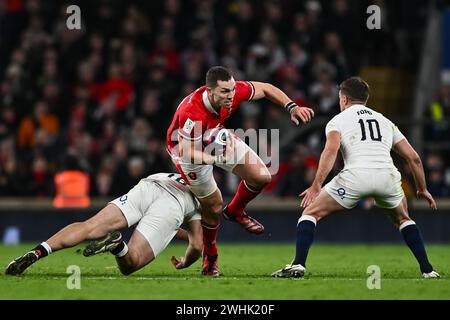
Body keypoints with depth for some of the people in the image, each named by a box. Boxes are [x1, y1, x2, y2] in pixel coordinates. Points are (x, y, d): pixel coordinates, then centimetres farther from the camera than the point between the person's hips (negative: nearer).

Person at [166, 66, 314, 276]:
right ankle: (210, 258, 23)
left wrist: (292, 107, -17)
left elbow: (264, 89, -8)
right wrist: (216, 158, -55)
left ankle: (234, 212, 26)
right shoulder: (191, 113, -43)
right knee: (213, 206, -4)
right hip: (188, 146, -6)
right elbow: (186, 152, -41)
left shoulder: (234, 91, -27)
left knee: (261, 176, -4)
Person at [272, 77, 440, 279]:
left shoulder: (338, 120, 17)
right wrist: (422, 189, 36)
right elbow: (413, 157, 25)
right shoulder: (385, 121, 29)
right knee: (403, 219, 32)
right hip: (388, 175, 4)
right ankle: (427, 270, 22)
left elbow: (331, 149, -5)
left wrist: (316, 186, -9)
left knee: (311, 213, 12)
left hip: (356, 175, -4)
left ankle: (298, 265, -4)